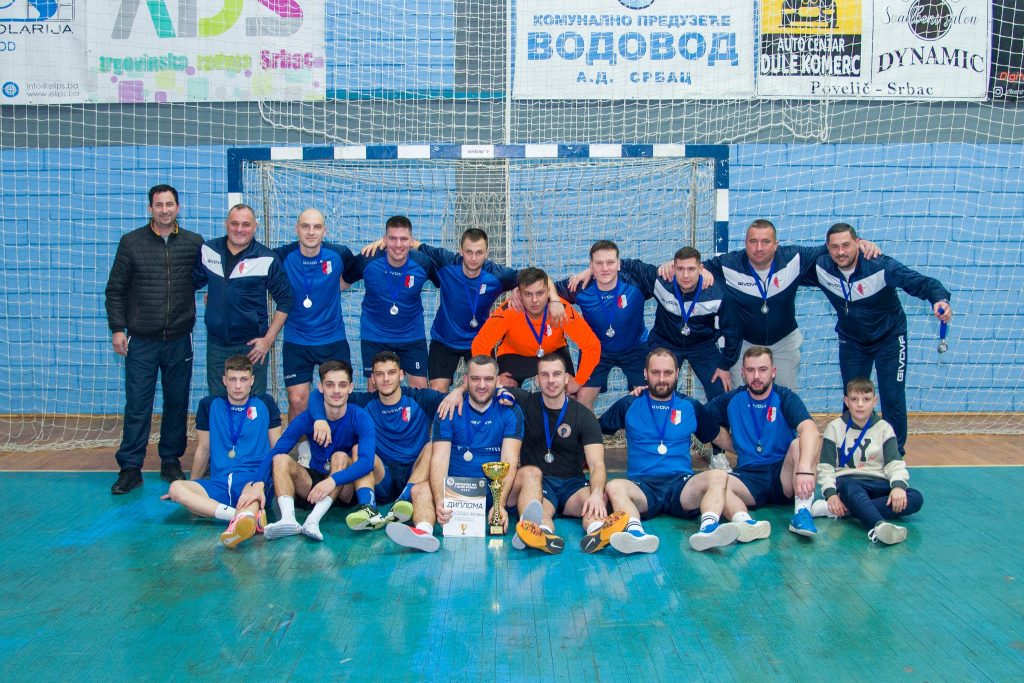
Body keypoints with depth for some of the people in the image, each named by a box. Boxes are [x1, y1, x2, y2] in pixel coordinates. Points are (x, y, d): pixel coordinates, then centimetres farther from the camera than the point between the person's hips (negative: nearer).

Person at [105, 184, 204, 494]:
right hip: (141, 341, -1)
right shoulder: (131, 242, 2)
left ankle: (171, 462, 22)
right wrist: (117, 329, -2)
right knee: (137, 406, 1)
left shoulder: (195, 243, 3)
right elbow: (115, 290, 4)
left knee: (177, 404, 9)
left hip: (179, 341, 1)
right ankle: (130, 468, 9)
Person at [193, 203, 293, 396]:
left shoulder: (267, 260, -7)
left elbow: (285, 300, -4)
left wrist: (269, 339, -7)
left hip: (252, 346, -3)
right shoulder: (207, 251, 3)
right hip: (216, 344, 3)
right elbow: (193, 282, 19)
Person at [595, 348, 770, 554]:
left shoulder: (690, 407, 17)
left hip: (682, 484, 1)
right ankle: (635, 531, -59)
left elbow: (720, 438, 26)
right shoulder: (629, 405, 14)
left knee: (718, 476, -29)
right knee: (614, 487, -34)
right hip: (642, 485, -1)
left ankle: (708, 528, -52)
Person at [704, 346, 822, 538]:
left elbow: (810, 431, -21)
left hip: (784, 474, -1)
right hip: (749, 476, 1)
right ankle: (743, 522, -50)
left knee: (800, 443, -30)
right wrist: (737, 448, 7)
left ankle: (802, 511, -37)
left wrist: (804, 469, -42)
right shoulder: (732, 400, 8)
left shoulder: (786, 398, -2)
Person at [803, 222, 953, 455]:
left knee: (892, 398, -4)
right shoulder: (821, 268, -19)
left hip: (889, 338, -3)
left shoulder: (881, 266, -29)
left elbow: (921, 282, -35)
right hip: (851, 341, 3)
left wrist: (940, 299, -53)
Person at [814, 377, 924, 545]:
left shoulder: (884, 428, 11)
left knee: (915, 498, -25)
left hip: (878, 484, 3)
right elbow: (825, 468, 1)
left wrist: (898, 485, -21)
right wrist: (830, 493, -17)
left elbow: (895, 464, 1)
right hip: (847, 481, -3)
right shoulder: (835, 427, 6)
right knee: (850, 487, -38)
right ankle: (879, 526, -68)